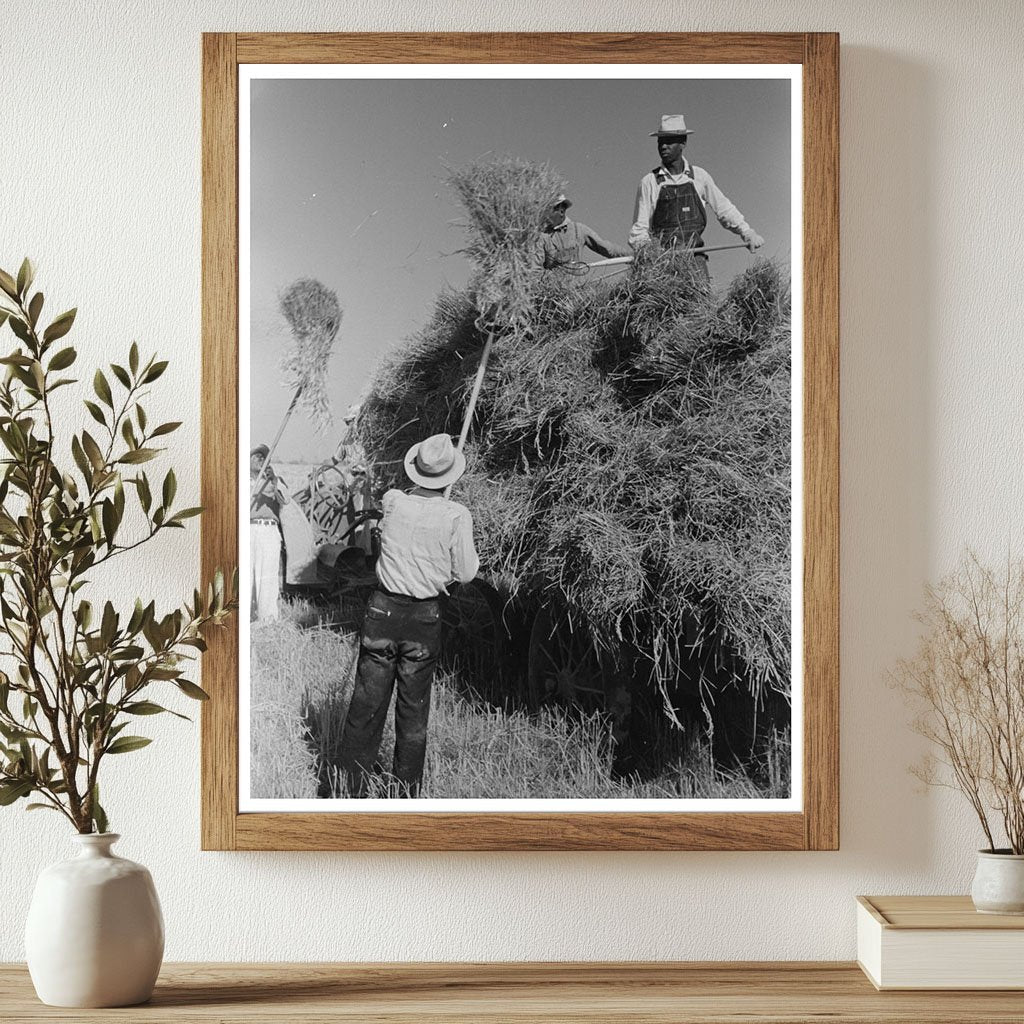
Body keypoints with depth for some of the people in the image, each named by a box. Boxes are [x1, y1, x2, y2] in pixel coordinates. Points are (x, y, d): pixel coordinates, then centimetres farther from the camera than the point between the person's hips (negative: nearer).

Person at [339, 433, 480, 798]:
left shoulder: (393, 501, -6)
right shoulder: (456, 515, -13)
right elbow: (466, 573, -5)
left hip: (383, 608, 1)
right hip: (425, 617, -1)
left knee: (366, 702, 8)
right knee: (414, 708, 11)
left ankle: (353, 790, 12)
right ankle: (407, 791, 18)